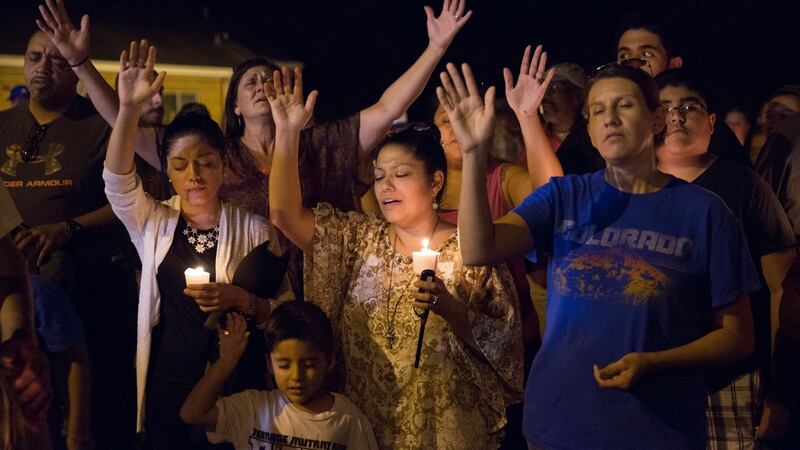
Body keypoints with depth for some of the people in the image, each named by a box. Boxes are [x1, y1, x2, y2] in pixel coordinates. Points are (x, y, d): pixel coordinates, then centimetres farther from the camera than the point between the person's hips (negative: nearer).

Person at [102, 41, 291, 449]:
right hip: (167, 388, 1)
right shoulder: (154, 222, 4)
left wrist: (241, 300, -20)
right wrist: (129, 108, -29)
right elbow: (117, 179, -16)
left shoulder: (253, 229, 0)